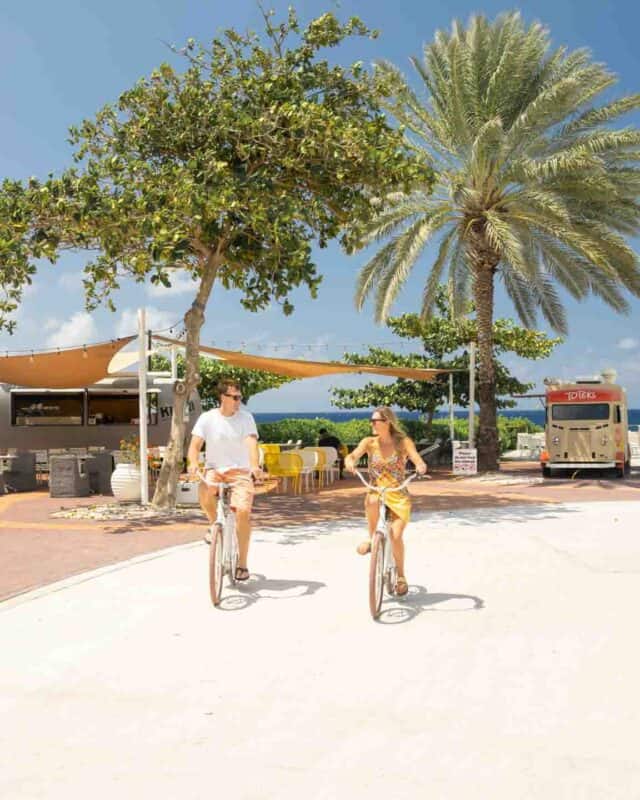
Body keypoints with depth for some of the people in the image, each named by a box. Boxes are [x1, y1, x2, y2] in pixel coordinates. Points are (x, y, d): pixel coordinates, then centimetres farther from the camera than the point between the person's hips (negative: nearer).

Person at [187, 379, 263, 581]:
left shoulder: (246, 417, -4)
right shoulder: (207, 418, -2)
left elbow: (252, 444, -16)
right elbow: (195, 445, -6)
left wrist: (255, 466, -35)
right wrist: (193, 464, -27)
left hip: (240, 471, -1)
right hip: (214, 469, 1)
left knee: (243, 511, -21)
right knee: (204, 491, -33)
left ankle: (242, 563, -5)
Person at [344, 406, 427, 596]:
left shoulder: (403, 442, -4)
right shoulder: (369, 442, 0)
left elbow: (418, 460, -15)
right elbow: (353, 455, -14)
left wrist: (421, 467, -39)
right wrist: (349, 462, -38)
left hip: (398, 496, -1)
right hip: (376, 493, 1)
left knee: (395, 535, -17)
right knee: (372, 501, -36)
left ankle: (401, 576, 8)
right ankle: (372, 539, -10)